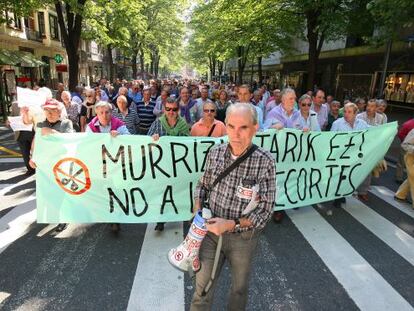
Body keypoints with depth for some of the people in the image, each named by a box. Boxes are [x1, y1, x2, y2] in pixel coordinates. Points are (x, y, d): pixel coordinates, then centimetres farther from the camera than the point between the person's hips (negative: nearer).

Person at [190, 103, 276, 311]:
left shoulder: (265, 162, -20)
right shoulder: (215, 153, -9)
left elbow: (265, 210, -17)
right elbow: (202, 185, 7)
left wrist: (231, 224, -25)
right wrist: (198, 210, -8)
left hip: (243, 236, -1)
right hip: (212, 230, 2)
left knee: (240, 285, 24)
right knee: (202, 286, 15)